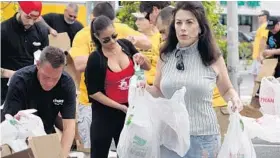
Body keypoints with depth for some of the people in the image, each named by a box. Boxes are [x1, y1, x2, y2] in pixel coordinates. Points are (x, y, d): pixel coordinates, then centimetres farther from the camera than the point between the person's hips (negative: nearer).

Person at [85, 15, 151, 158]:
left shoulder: (126, 45, -4)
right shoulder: (95, 59, -17)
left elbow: (148, 67, 8)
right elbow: (93, 92, -13)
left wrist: (142, 59, -15)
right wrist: (120, 106, -17)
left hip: (129, 111, 4)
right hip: (105, 114, -4)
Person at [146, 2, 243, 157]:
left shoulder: (213, 58, -3)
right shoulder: (165, 57, 3)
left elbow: (227, 90, 11)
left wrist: (234, 98, -10)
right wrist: (144, 88, -4)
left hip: (203, 137, -2)